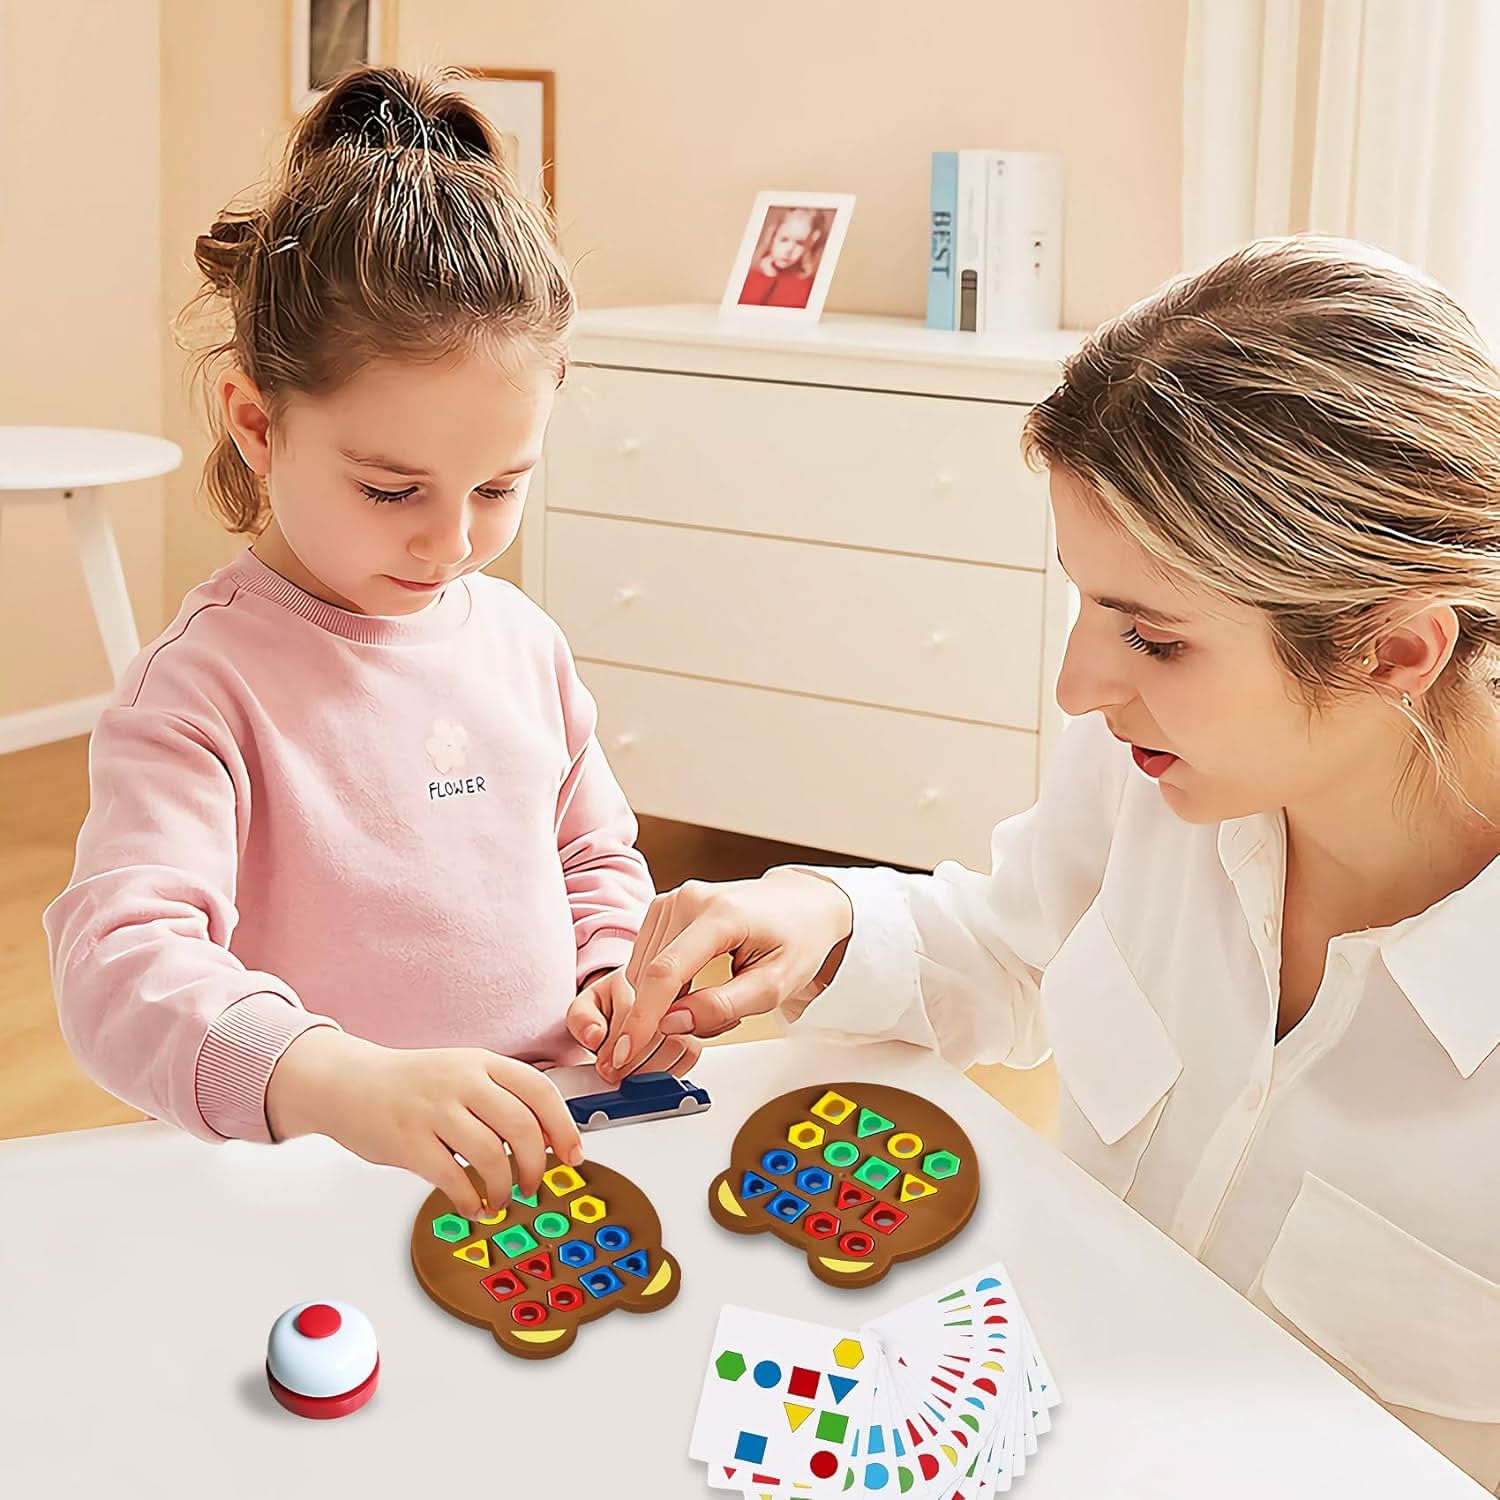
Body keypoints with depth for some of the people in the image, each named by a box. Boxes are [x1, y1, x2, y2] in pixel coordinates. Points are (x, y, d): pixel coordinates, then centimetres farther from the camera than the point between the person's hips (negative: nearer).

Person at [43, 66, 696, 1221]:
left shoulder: (521, 640, 8)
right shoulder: (205, 683, -12)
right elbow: (118, 962, -26)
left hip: (538, 1159, 4)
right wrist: (344, 1083, -42)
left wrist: (617, 975, 2)